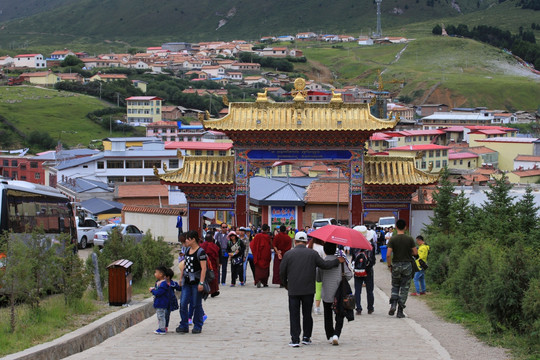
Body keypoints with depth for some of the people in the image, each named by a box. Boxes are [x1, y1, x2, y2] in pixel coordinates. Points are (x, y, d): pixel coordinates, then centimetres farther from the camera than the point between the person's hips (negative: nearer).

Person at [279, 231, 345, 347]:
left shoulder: (288, 254, -4)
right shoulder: (313, 254, -3)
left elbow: (282, 271, 0)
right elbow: (324, 265, -1)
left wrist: (285, 284, 16)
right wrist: (338, 261, 12)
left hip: (293, 290, -1)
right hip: (308, 290, 1)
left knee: (294, 315, 3)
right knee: (307, 314, 14)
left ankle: (295, 339, -2)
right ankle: (306, 337, 18)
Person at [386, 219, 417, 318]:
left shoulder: (392, 239, -6)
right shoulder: (409, 239, -5)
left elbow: (388, 255, -12)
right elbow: (415, 252, -2)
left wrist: (389, 265, 2)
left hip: (396, 265, 0)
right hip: (407, 265, 0)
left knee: (395, 286, 17)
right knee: (404, 288, 6)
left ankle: (393, 305, -5)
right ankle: (400, 311, 4)